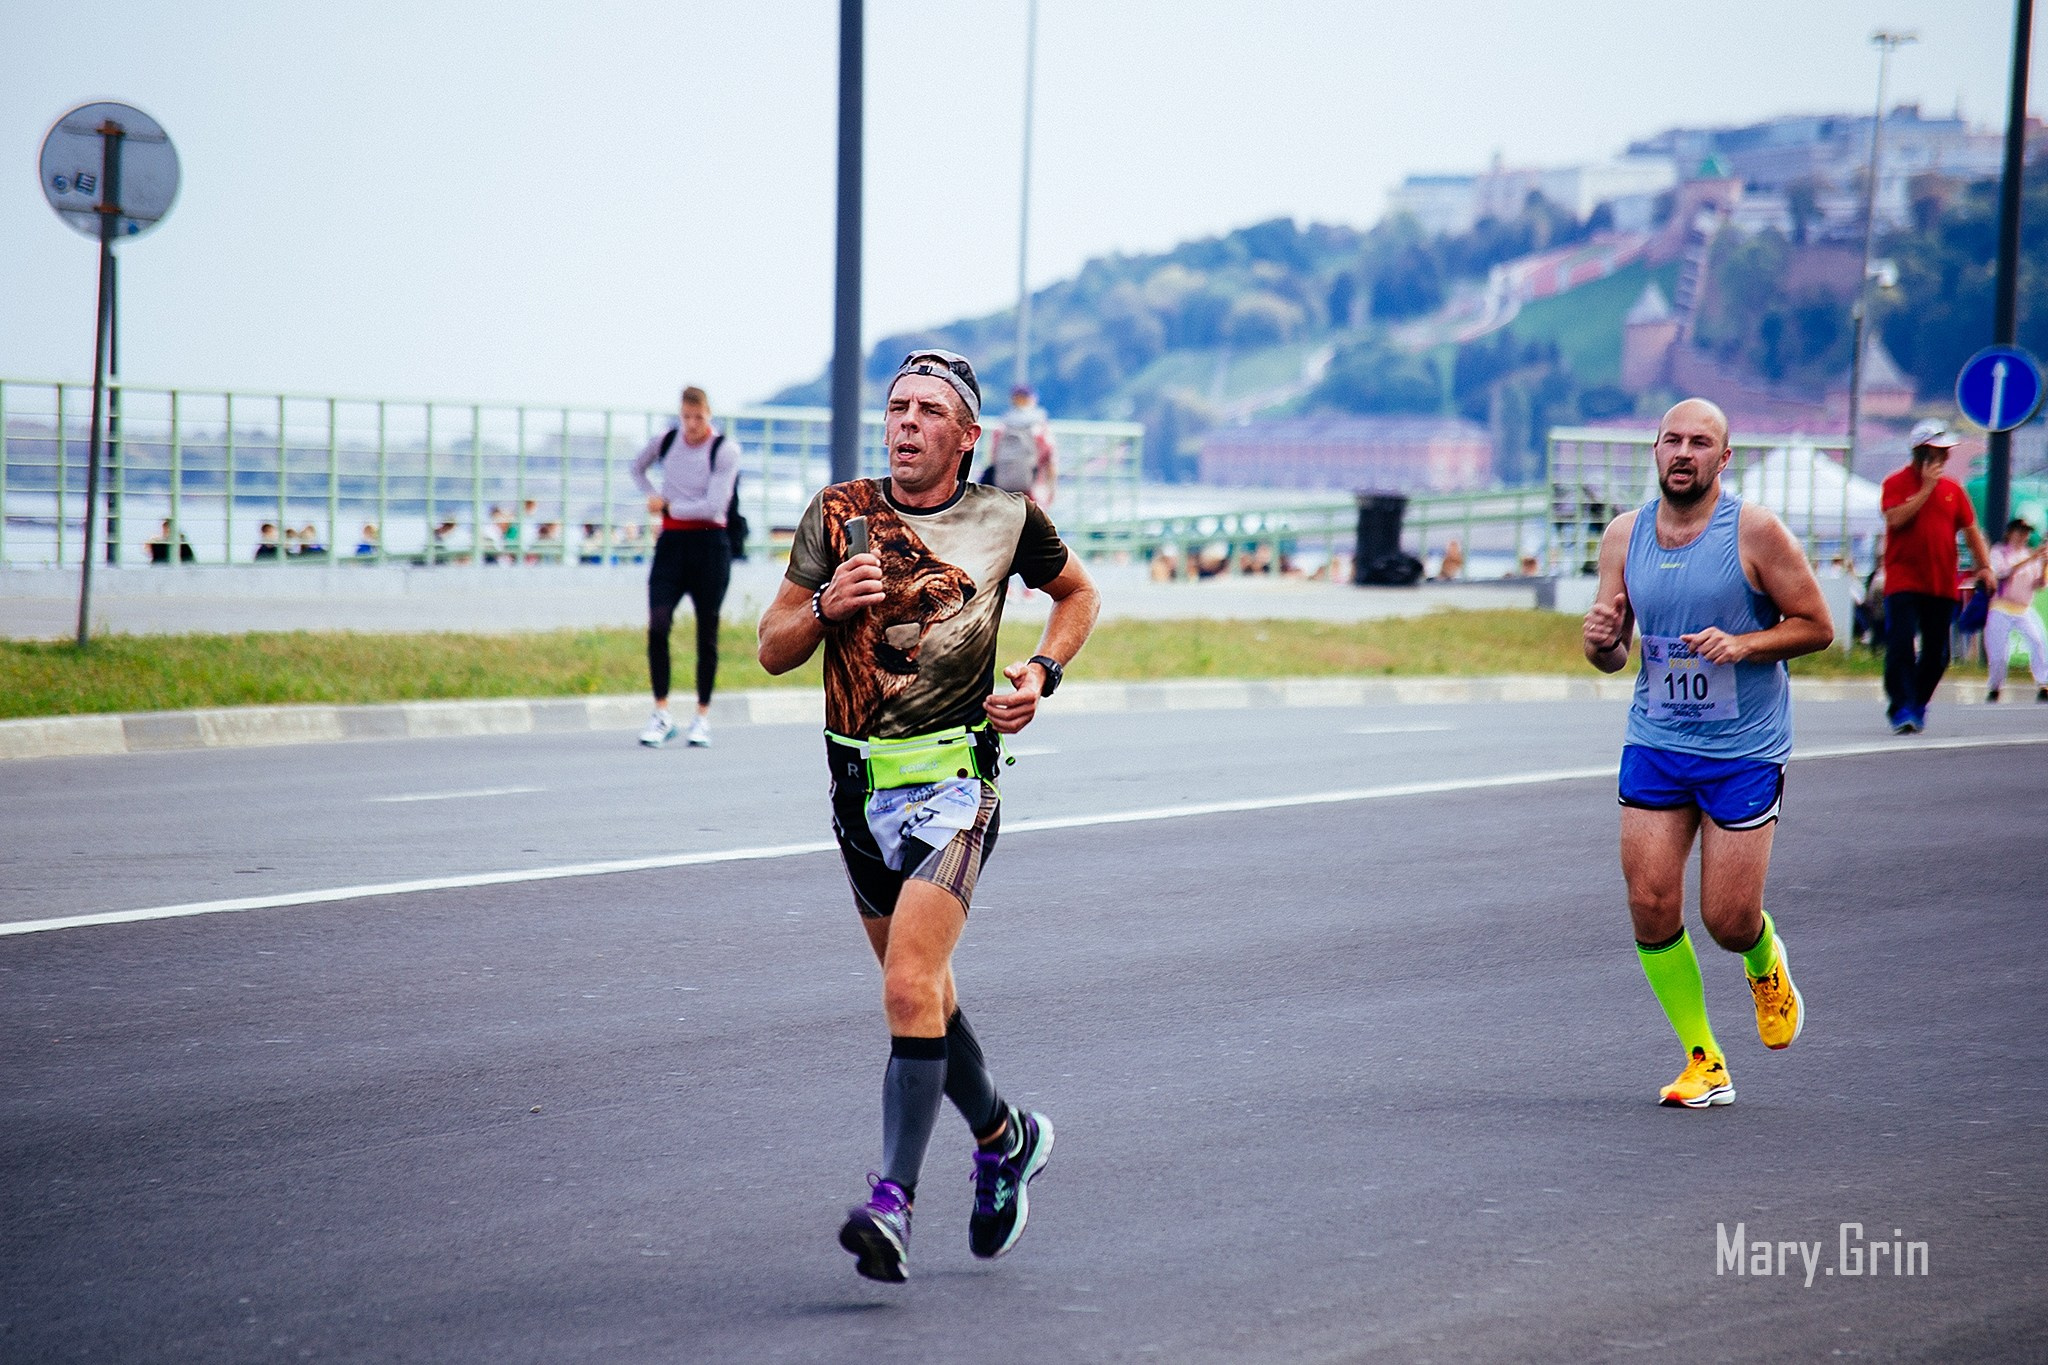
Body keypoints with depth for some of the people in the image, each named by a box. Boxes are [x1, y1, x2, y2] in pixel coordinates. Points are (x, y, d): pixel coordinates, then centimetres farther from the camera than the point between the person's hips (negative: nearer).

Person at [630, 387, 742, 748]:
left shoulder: (725, 450, -7)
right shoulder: (667, 441, 7)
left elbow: (713, 505, -15)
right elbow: (638, 467, 28)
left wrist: (668, 506, -9)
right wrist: (654, 497, 12)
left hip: (709, 544, -3)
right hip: (671, 542, 3)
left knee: (707, 633, 2)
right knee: (657, 626, -13)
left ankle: (702, 718, 11)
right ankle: (661, 715, -9)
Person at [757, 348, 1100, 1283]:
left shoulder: (1006, 519, -1)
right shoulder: (838, 514, 3)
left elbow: (1077, 593, 19)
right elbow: (773, 650, 6)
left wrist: (1043, 673, 1)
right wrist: (825, 606, -15)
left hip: (954, 780, -4)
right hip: (859, 785, 4)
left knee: (910, 988, -19)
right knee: (922, 992, 16)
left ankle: (893, 1201, -21)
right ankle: (1005, 1139, 39)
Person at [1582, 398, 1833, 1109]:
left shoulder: (1756, 531, -10)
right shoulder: (1624, 535, 3)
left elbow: (1817, 626, -5)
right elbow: (1612, 657, 11)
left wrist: (1743, 644, -20)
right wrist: (1600, 640, -13)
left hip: (1745, 751, -4)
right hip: (1654, 743, 4)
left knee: (1729, 921, -5)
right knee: (1651, 904, -6)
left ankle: (1766, 964, 34)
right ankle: (1703, 1062, 10)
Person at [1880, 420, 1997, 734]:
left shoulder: (1953, 489, 13)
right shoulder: (1896, 483, 0)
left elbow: (1971, 530, 15)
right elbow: (1896, 519, -17)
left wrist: (1984, 566, 3)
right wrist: (1927, 487, -13)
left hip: (1943, 586, 4)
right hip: (1904, 581, -4)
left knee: (1937, 653, 5)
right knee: (1901, 646, -14)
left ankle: (1918, 706, 20)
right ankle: (1901, 710, -15)